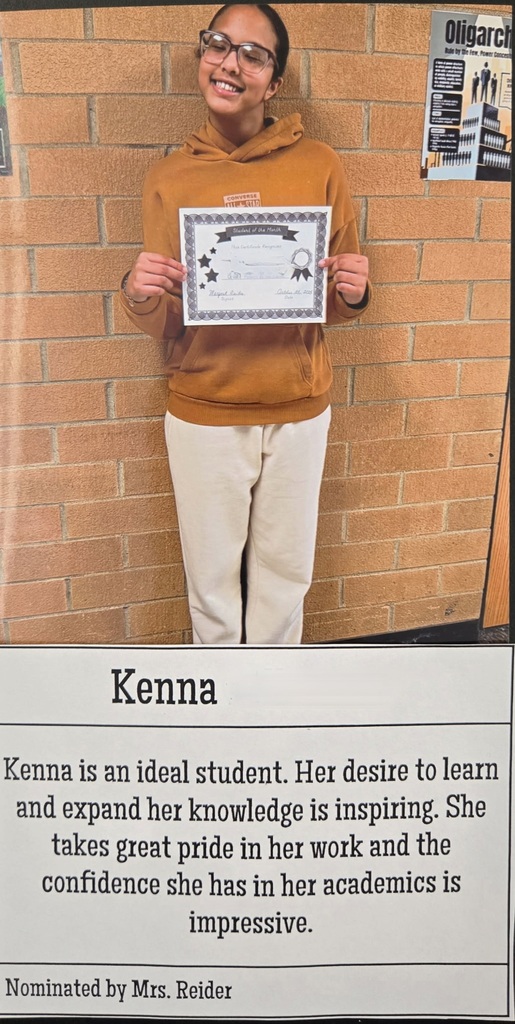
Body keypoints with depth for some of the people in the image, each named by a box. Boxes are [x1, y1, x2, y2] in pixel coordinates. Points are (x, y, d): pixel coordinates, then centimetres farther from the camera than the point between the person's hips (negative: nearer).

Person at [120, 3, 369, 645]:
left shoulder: (317, 166, -3)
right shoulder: (169, 179, -1)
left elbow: (338, 306, 5)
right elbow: (163, 325, 2)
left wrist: (351, 293, -18)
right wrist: (138, 296, -20)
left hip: (298, 411, 1)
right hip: (203, 414, 0)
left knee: (285, 571, 16)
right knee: (212, 575, 13)